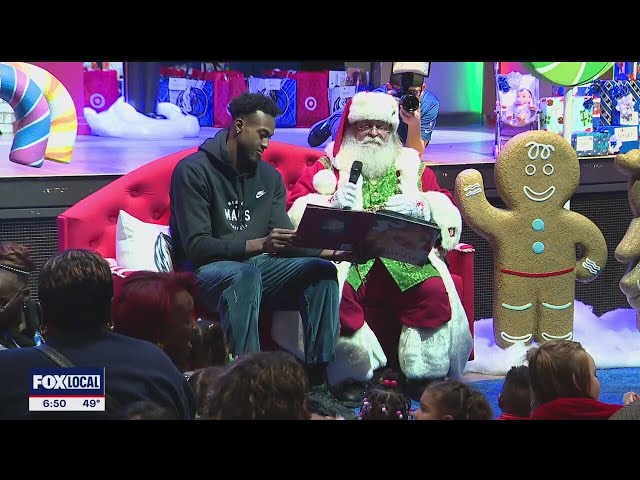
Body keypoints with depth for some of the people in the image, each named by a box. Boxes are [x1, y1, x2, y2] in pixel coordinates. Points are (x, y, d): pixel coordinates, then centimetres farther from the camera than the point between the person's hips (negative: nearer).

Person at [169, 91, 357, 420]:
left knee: (321, 270, -16)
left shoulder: (270, 177, 9)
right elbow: (196, 247, -18)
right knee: (246, 274, -39)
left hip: (257, 268, 6)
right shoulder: (194, 170, -11)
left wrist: (333, 251, -15)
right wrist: (257, 245, -29)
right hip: (205, 270, -6)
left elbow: (285, 241, 3)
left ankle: (316, 386, -19)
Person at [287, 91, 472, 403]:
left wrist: (418, 207, -8)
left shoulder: (413, 167, 22)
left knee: (436, 291, -29)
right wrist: (333, 204, -11)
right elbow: (297, 208, 7)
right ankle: (349, 376, -22)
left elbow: (446, 210, 13)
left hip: (405, 260, 2)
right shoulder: (328, 166, 18)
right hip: (345, 256, -1)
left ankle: (425, 376, -14)